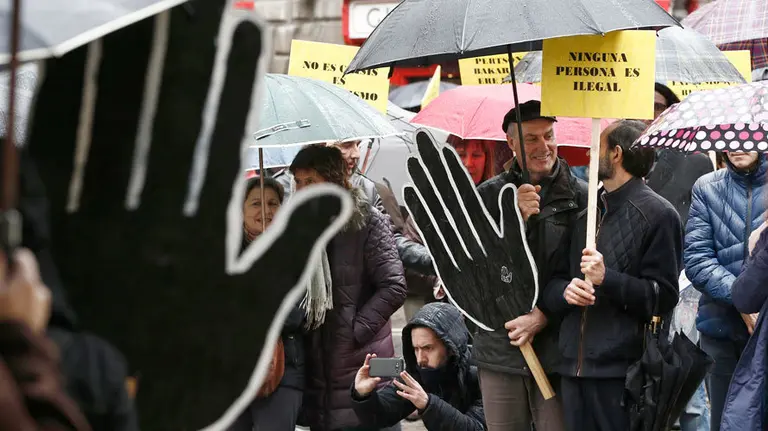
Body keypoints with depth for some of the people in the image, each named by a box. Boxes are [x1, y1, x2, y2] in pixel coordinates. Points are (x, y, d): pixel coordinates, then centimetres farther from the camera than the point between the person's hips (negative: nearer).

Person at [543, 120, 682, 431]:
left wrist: (608, 279, -20)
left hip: (621, 371, -7)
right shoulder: (586, 215, 19)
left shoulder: (657, 214, -4)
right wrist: (564, 291, -4)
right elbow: (553, 280, 18)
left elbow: (663, 297, -10)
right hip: (574, 366, 7)